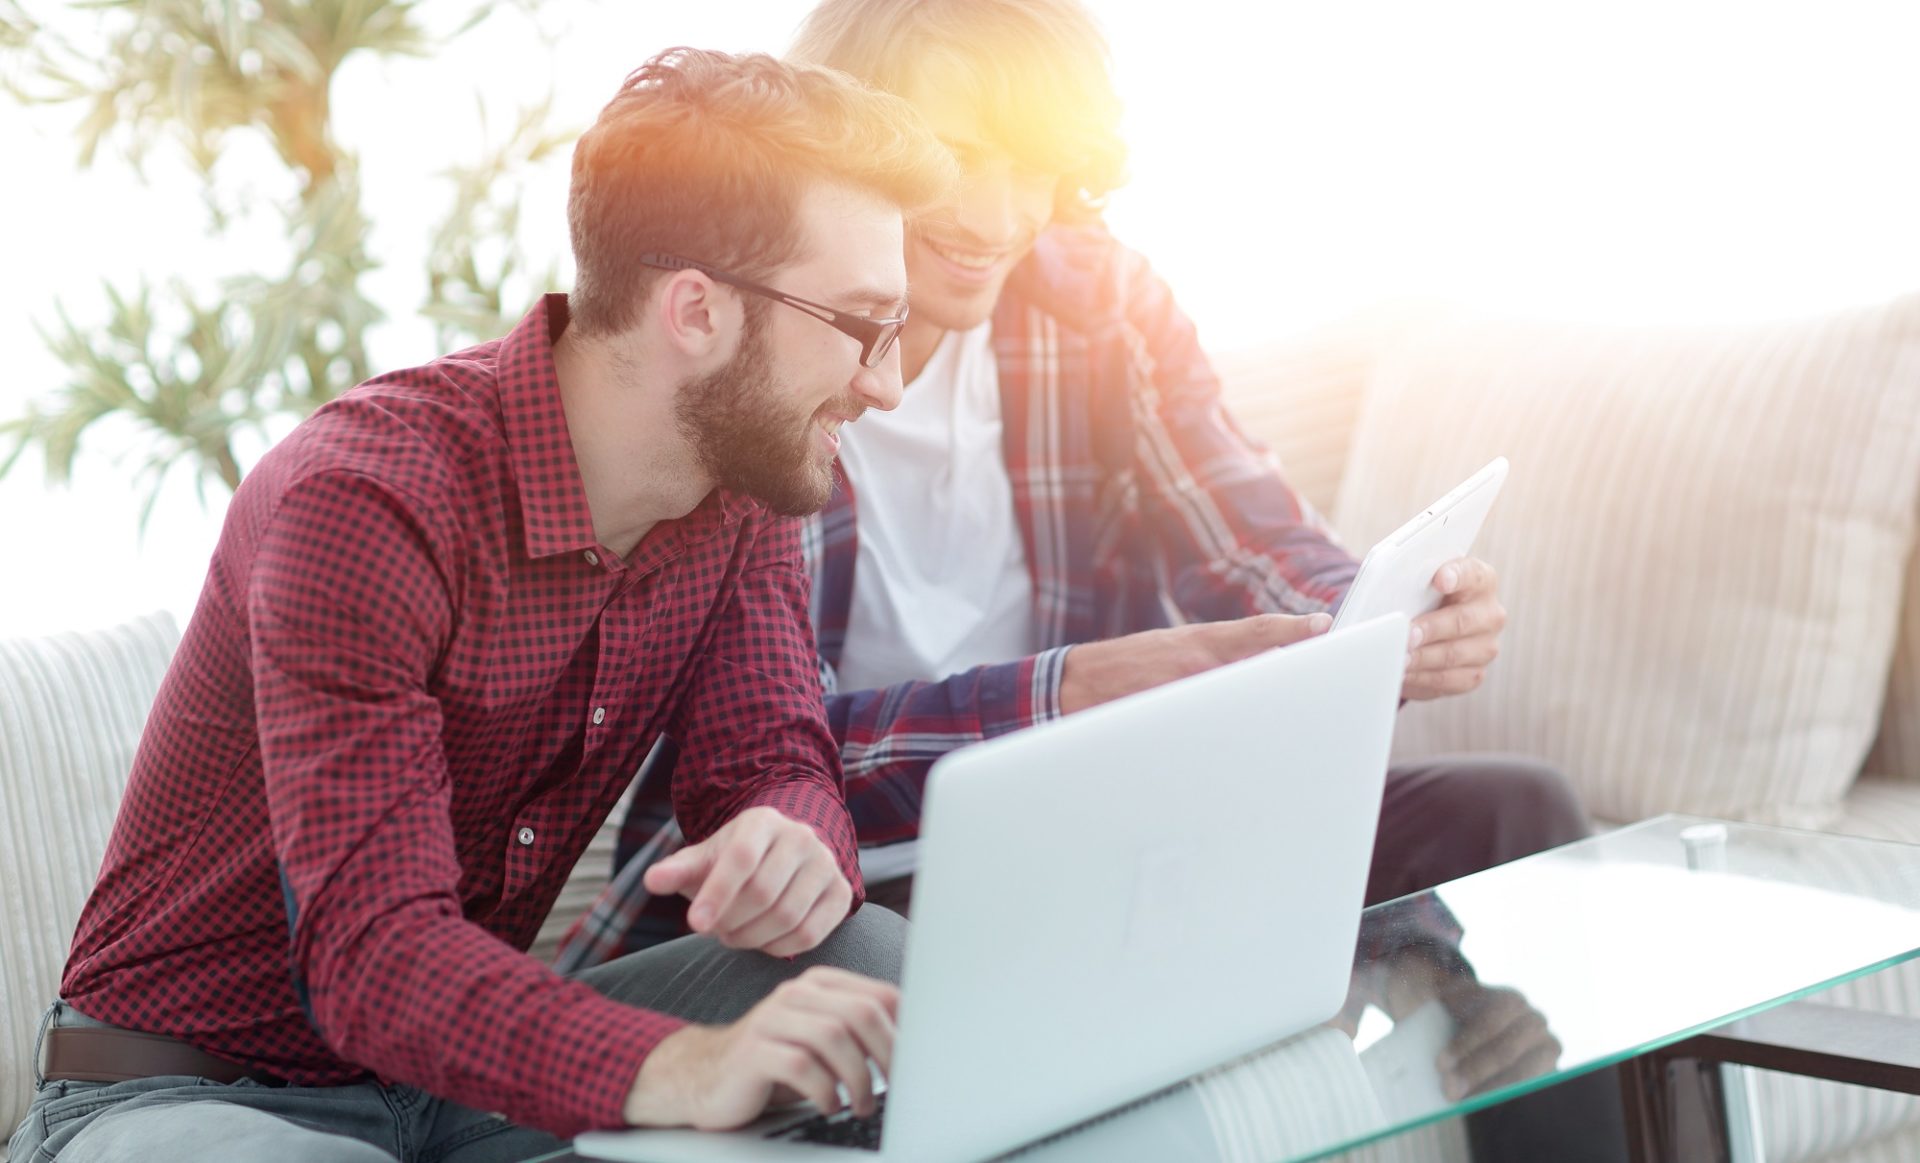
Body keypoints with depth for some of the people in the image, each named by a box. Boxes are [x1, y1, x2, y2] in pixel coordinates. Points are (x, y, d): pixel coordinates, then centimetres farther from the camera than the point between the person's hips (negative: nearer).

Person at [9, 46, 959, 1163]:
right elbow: (373, 953, -35)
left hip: (473, 1066, 7)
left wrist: (794, 844, -31)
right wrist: (678, 1071, -54)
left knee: (876, 963, -15)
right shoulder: (361, 498, -28)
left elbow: (774, 766, -3)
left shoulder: (740, 486, -2)